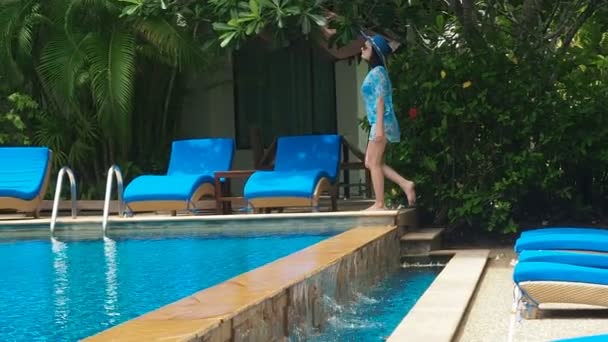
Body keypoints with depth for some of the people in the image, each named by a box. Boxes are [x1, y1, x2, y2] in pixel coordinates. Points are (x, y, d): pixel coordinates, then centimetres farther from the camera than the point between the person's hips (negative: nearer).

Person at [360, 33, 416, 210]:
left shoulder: (377, 72, -11)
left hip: (381, 122, -10)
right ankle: (405, 184, 9)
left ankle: (379, 204, -2)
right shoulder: (375, 72, 18)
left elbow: (381, 100, -17)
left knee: (374, 163, -6)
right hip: (378, 122, 10)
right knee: (371, 162, 11)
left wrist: (379, 126, -22)